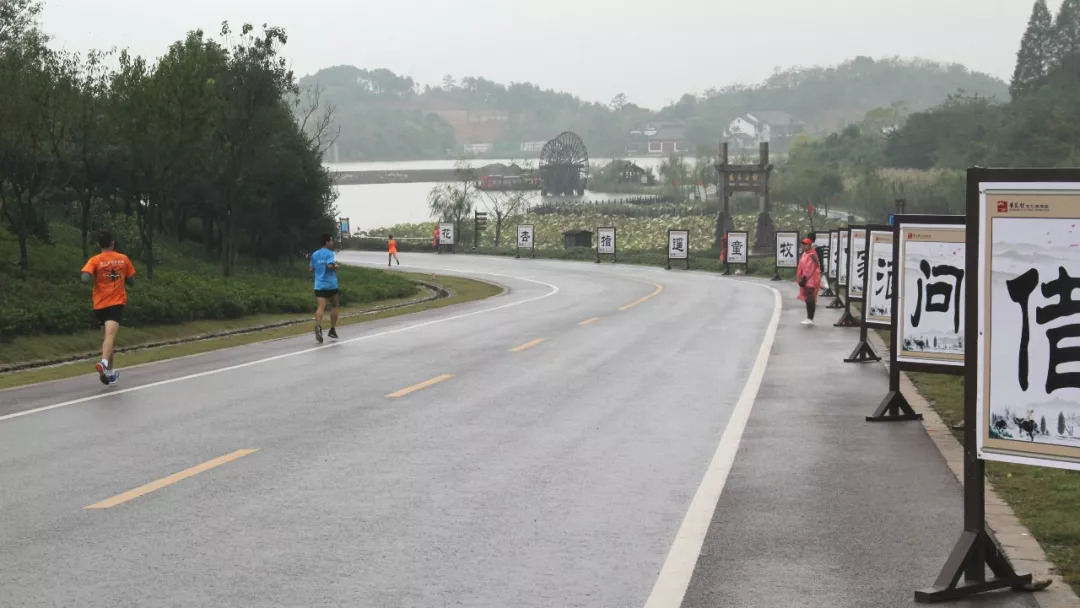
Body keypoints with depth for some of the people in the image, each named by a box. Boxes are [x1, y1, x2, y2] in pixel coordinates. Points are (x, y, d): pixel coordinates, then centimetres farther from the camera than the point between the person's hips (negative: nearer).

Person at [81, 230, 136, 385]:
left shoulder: (95, 261, -1)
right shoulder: (123, 259, 5)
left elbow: (85, 278, -17)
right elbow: (132, 282, 10)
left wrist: (95, 277, 4)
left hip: (100, 304, 2)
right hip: (117, 303, -2)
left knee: (109, 336, 19)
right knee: (110, 335, -17)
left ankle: (110, 371, 25)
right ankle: (104, 362, -43)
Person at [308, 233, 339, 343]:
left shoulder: (314, 254, 11)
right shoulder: (329, 253, -7)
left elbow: (311, 269, 14)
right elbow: (330, 265, -22)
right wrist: (336, 266, -2)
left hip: (318, 285, 4)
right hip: (331, 285, -4)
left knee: (320, 308, -7)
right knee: (334, 306, 16)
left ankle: (318, 326, -33)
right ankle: (332, 330, 18)